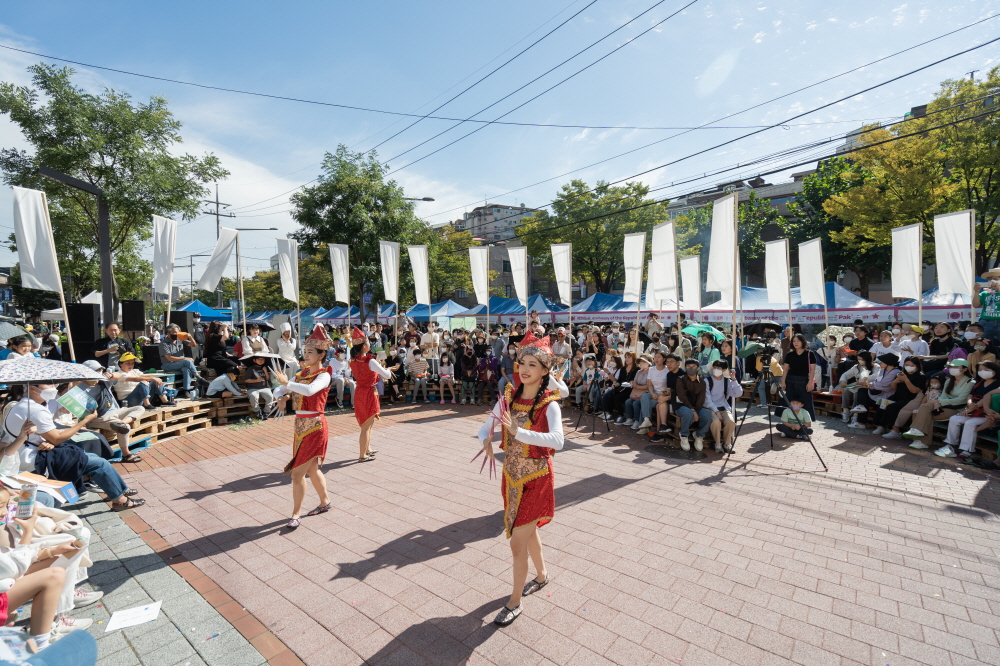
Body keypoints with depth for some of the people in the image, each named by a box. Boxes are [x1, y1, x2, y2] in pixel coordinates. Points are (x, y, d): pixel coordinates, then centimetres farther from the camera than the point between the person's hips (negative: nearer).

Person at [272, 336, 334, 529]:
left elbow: (309, 390, -35)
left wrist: (287, 383, -28)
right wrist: (281, 395, -9)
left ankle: (296, 514, 13)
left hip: (314, 427, -8)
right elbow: (282, 387, 12)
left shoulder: (323, 375, -14)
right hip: (301, 425, 8)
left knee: (297, 472, -3)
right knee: (312, 469, 19)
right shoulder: (303, 373, 9)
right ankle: (325, 502, 36)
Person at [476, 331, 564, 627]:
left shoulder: (549, 404, -20)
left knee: (518, 541, 2)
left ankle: (514, 602, 25)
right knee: (528, 529, 25)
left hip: (535, 478, -5)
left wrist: (519, 432, -46)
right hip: (511, 473, 6)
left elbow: (557, 440, -36)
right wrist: (486, 440, -22)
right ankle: (542, 574, 51)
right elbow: (486, 426, 1)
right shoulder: (508, 397, -4)